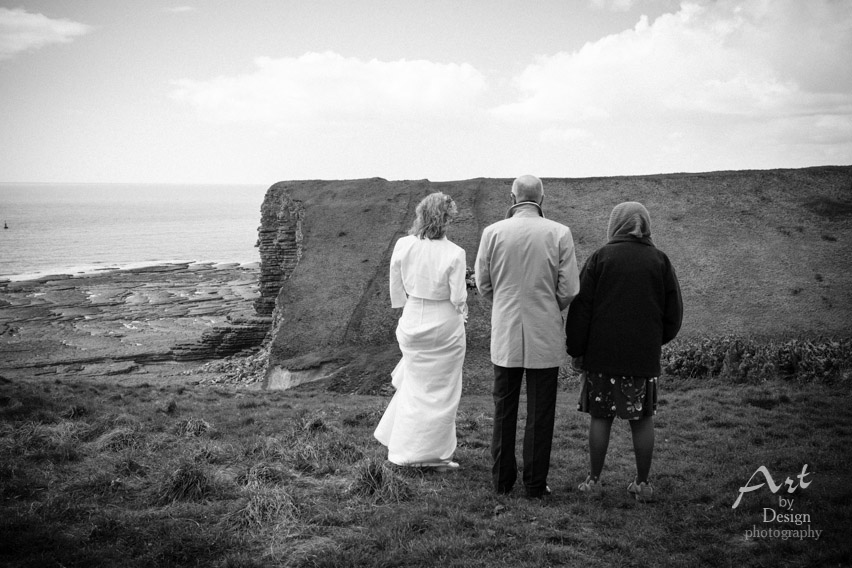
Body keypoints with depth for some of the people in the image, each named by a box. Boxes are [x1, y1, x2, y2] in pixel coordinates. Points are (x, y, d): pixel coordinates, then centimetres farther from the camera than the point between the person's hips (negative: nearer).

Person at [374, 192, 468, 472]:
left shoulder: (402, 246, -7)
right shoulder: (454, 254, -17)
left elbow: (396, 291, 1)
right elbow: (458, 298, -14)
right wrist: (462, 311, 7)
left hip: (412, 323, 4)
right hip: (445, 326, -4)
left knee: (414, 385, 22)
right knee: (441, 391, 11)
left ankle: (404, 448, 29)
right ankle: (433, 454, 18)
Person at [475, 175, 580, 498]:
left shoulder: (493, 232, -4)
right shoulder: (559, 233, -7)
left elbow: (483, 285, 3)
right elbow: (569, 290, -6)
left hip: (505, 336, 2)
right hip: (545, 337, -1)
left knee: (503, 411, 14)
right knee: (540, 415, 8)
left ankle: (502, 480, 21)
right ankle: (535, 484, 13)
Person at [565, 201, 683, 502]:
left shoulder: (600, 257, -3)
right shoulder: (660, 260, 3)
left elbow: (581, 308, -3)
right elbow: (674, 312, 8)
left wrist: (576, 349, 4)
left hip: (602, 354, -1)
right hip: (645, 356, 2)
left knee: (600, 416, 7)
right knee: (642, 420, 8)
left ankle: (594, 480, 11)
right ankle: (642, 483, 13)